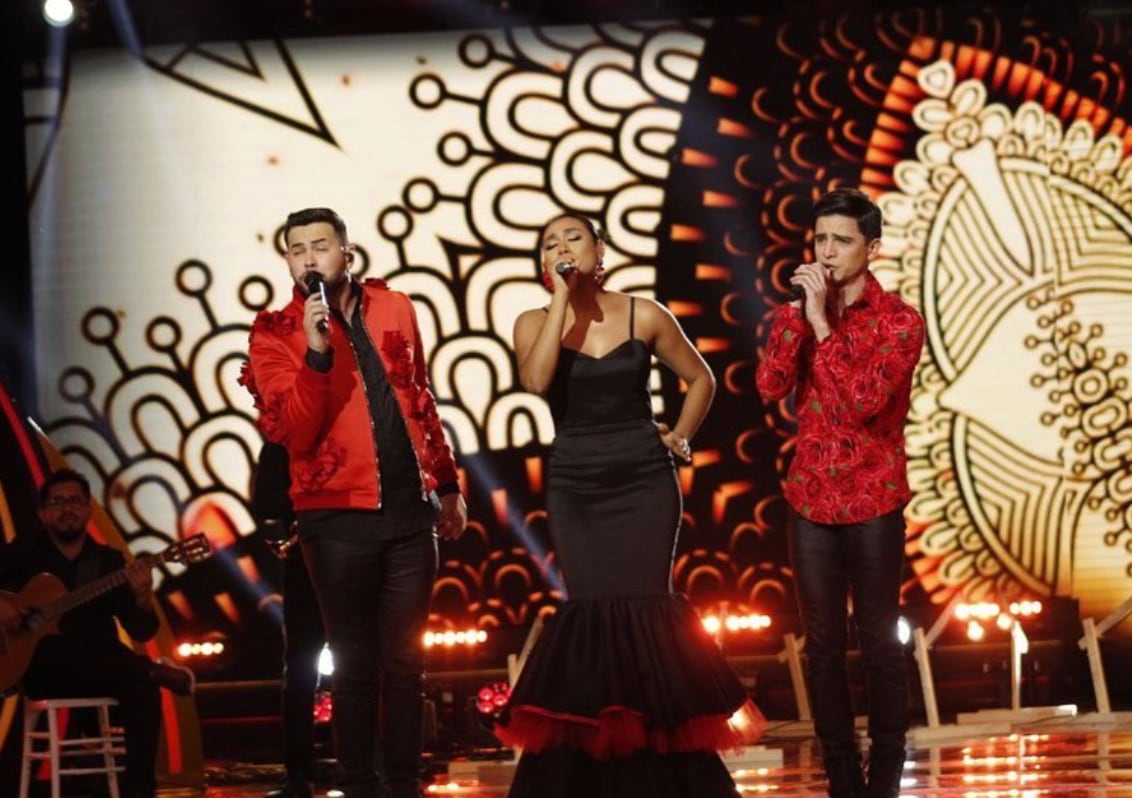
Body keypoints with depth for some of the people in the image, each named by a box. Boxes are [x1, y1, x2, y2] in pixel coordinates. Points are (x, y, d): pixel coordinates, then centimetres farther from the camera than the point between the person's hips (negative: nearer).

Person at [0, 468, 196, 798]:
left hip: (99, 670, 1)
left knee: (143, 688, -31)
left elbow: (141, 631, 1)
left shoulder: (109, 561, 8)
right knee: (50, 650, -37)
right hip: (43, 671, -1)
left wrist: (143, 600, -21)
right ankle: (156, 670, -22)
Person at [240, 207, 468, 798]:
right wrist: (315, 352, -25)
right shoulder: (275, 333, -4)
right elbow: (292, 433, -15)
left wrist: (448, 484, 18)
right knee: (355, 662, 3)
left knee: (405, 659, 8)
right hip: (339, 518, -3)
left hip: (411, 510, 3)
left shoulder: (394, 309, 7)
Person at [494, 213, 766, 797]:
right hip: (575, 488, 1)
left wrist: (680, 436, 4)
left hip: (644, 480, -1)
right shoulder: (534, 322, 3)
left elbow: (701, 379, 15)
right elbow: (535, 380, -19)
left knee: (643, 607, -8)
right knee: (594, 609, -8)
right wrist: (562, 300, -15)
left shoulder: (643, 315, 2)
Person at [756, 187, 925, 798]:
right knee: (822, 644, 6)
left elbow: (863, 401, -19)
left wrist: (823, 322, -18)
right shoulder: (797, 316, 8)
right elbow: (770, 387, -9)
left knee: (878, 641, 1)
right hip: (810, 501, 4)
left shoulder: (899, 321, -6)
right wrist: (800, 314, -14)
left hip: (873, 505, -4)